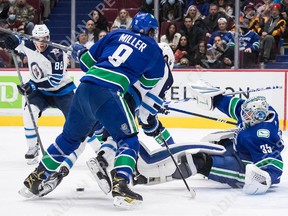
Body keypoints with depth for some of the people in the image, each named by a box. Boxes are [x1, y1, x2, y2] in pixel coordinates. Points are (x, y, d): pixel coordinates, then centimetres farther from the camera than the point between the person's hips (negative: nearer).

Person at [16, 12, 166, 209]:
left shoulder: (117, 35, 20)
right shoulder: (153, 49, 11)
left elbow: (89, 59, 20)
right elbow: (150, 83, 19)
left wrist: (80, 52, 41)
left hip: (84, 87, 6)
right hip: (107, 93, -6)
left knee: (70, 136, 22)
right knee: (129, 140, 1)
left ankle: (36, 179, 29)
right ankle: (121, 186, -21)